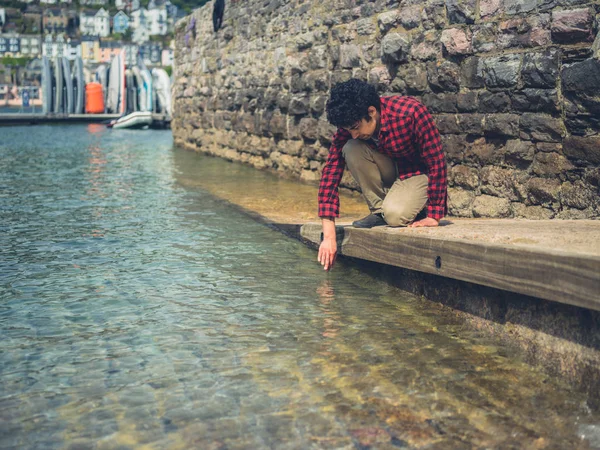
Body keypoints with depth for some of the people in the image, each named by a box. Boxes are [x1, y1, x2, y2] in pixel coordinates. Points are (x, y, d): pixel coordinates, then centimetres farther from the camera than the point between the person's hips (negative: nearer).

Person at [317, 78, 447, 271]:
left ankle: (418, 207, 3)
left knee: (394, 215, -32)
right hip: (389, 169, 5)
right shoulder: (349, 124, -18)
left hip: (420, 172, -5)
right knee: (351, 149, -24)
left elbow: (437, 162, -24)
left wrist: (434, 215, -23)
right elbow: (331, 171, -20)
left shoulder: (411, 112, -31)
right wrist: (329, 236, -26)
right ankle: (379, 210, -8)